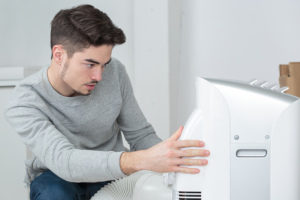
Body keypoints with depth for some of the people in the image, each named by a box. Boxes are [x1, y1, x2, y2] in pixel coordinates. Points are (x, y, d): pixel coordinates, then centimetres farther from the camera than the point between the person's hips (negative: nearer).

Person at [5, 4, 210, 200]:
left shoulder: (114, 72, -12)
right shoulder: (24, 105, -25)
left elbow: (141, 135, -2)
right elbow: (64, 161, -40)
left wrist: (174, 160, -26)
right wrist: (143, 160, -55)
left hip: (110, 173, 4)